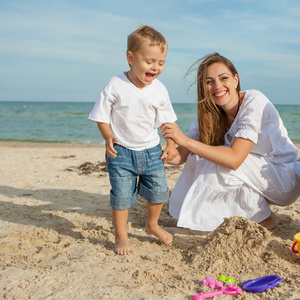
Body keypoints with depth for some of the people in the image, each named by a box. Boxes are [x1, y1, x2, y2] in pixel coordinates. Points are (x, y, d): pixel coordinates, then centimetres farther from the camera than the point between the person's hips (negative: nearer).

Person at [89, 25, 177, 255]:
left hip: (151, 150, 4)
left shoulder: (159, 90, -4)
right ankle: (121, 237, 18)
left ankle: (152, 224, 38)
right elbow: (101, 115, -5)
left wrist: (171, 145, 1)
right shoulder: (115, 86, -14)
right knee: (121, 195, -1)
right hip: (121, 151, -3)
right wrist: (108, 136, -20)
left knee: (159, 191, 10)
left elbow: (167, 119, 7)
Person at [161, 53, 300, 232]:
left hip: (285, 181, -6)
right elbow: (182, 156, -8)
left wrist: (185, 140, -35)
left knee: (220, 161, -26)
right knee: (197, 160, -9)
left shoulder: (254, 101, -23)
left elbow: (235, 159, -34)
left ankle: (264, 219, -4)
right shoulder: (211, 115, -3)